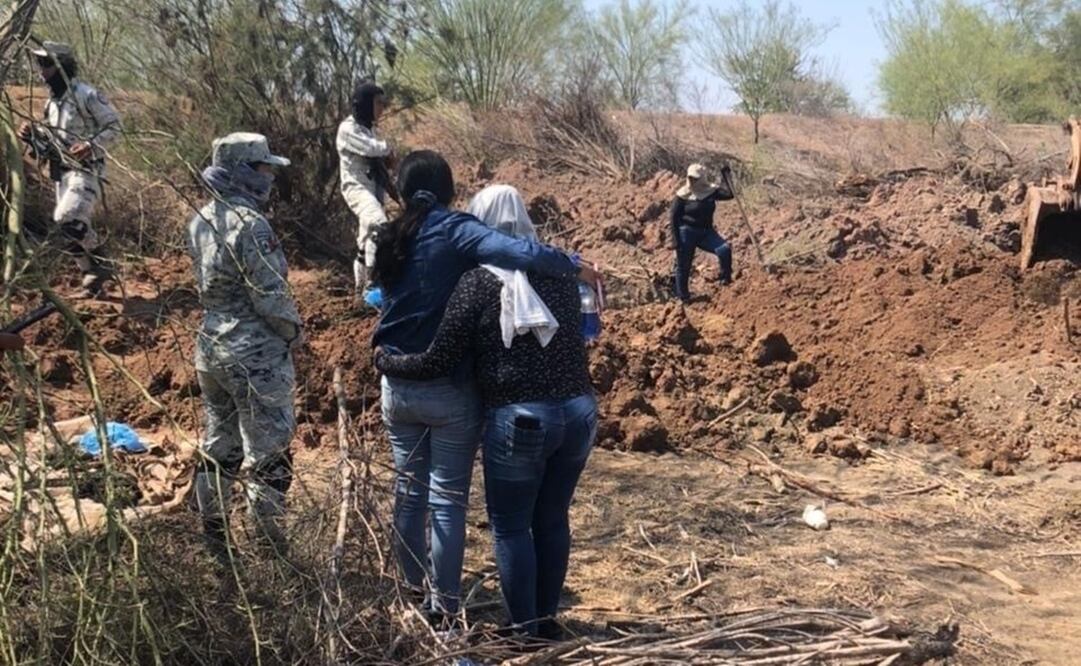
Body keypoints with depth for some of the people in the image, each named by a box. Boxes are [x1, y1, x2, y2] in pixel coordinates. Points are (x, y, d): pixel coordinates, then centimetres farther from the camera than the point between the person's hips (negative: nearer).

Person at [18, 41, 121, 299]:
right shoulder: (52, 100, 14)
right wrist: (32, 134, 3)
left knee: (68, 219, -23)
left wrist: (91, 145, -24)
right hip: (61, 171, 9)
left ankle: (98, 265, -4)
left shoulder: (86, 94, -13)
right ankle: (93, 282, 17)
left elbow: (113, 126, -11)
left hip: (86, 170, -9)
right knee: (74, 228, 8)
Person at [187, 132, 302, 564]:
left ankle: (213, 537, 27)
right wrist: (294, 330, -4)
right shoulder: (250, 224, -20)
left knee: (219, 446, 17)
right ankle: (270, 542, 10)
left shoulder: (201, 221, 6)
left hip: (211, 347, 9)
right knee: (267, 452, 2)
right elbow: (271, 296, -20)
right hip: (256, 357, -9)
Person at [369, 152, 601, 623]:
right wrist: (575, 268, -13)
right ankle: (444, 607, 12)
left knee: (409, 492, 19)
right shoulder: (455, 231, -12)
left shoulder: (389, 240, 6)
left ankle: (411, 593, 32)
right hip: (449, 391, -5)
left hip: (398, 387, 5)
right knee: (448, 500, 5)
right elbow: (520, 253, -27)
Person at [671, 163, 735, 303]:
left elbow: (729, 194, -13)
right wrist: (675, 240, -11)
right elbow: (674, 217, -7)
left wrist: (726, 176, -18)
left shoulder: (711, 190, -2)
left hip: (706, 231, 3)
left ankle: (726, 278, 2)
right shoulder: (683, 194, -10)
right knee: (683, 265, 4)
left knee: (724, 249, -20)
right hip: (687, 232, -2)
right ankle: (682, 297, 22)